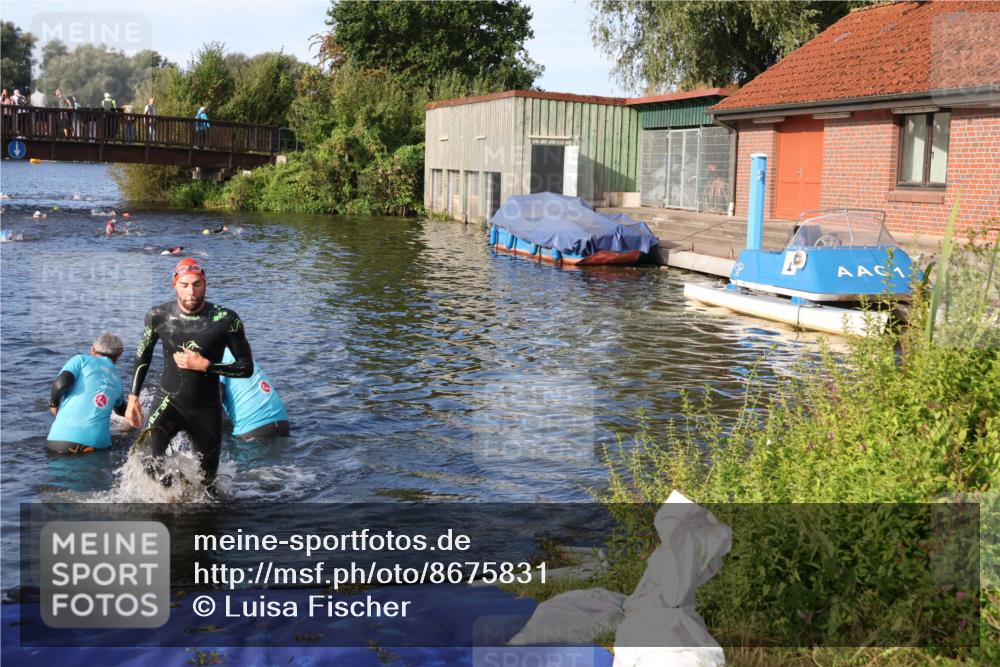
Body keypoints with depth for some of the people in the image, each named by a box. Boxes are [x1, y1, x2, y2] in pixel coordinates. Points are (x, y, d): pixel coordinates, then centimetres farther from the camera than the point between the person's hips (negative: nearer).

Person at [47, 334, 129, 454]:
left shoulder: (82, 359, 8)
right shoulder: (117, 381, 22)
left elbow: (61, 383, -10)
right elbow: (121, 410, 41)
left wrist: (53, 404, 10)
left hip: (65, 437, -2)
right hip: (98, 442, 2)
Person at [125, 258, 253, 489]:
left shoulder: (225, 320, -15)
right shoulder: (159, 316, -7)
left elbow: (246, 367, -9)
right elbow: (143, 356, 10)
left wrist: (205, 365, -20)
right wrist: (133, 398, 8)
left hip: (206, 409, 0)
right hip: (169, 401, 0)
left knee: (206, 483, 13)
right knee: (150, 442, -34)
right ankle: (156, 470, -4)